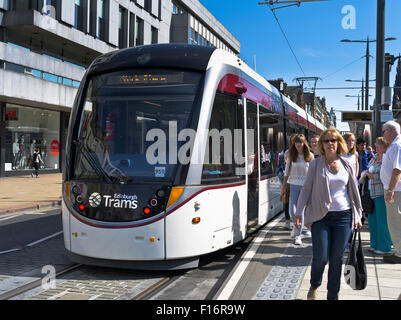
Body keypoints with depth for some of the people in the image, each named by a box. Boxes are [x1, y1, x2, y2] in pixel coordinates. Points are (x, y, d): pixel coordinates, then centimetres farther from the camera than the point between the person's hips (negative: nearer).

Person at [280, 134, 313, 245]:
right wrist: (283, 187, 8)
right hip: (294, 185, 2)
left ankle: (298, 235, 5)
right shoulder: (291, 155, 4)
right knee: (292, 210, -1)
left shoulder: (310, 156, 0)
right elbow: (287, 172, 9)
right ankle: (297, 226, 30)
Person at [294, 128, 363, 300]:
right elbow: (306, 189, 2)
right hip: (321, 216, -2)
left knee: (336, 259, 5)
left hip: (343, 216, 2)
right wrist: (299, 212, -4)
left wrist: (358, 215, 14)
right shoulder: (316, 164, 1)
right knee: (320, 258, -4)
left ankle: (333, 295, 21)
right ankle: (314, 285, 26)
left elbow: (353, 190, 14)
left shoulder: (346, 165, 7)